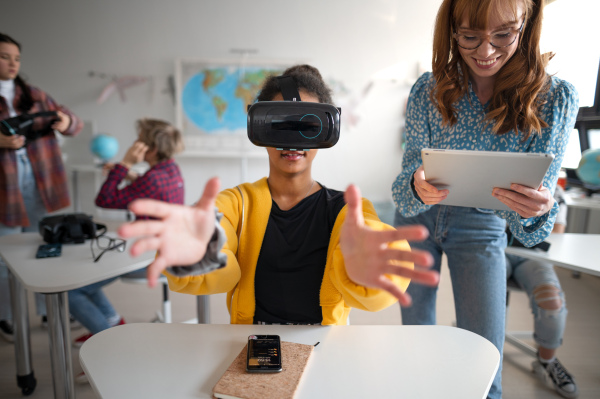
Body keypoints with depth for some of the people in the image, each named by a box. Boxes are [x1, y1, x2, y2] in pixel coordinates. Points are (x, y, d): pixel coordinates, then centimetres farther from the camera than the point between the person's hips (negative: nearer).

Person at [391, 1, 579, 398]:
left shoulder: (555, 97, -15)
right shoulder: (429, 90, -15)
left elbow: (540, 192, -15)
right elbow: (412, 170, -15)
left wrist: (539, 206, -39)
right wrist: (416, 188, -39)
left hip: (482, 227, 0)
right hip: (418, 217, 1)